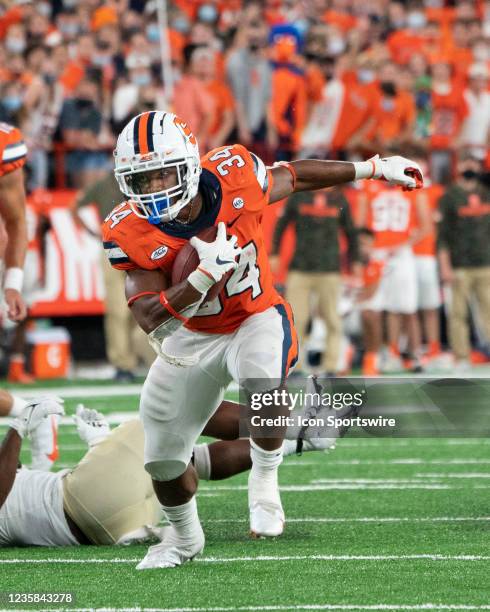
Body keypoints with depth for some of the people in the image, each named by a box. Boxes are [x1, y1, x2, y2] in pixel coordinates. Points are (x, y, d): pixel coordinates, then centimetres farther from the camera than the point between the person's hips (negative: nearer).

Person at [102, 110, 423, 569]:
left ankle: (264, 480, -9)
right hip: (191, 339, 2)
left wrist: (373, 168, 8)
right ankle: (184, 536, 42)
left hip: (257, 320, -2)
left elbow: (295, 176, -2)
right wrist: (207, 273, -38)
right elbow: (153, 321, -26)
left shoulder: (234, 179, -23)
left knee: (264, 385, -37)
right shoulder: (132, 233, -22)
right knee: (163, 458, 10)